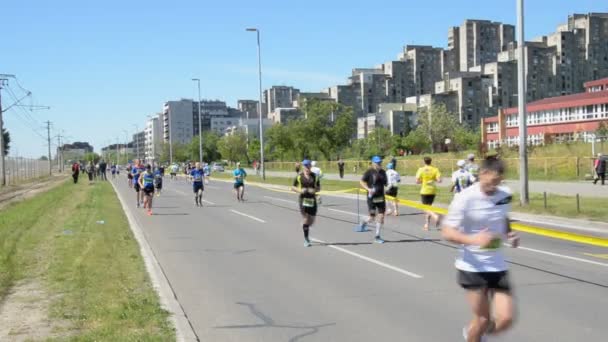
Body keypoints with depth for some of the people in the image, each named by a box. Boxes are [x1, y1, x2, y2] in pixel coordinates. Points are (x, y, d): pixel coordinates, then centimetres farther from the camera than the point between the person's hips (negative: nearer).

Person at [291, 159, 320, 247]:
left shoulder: (314, 176, 5)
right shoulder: (299, 177, -1)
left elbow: (318, 188, 11)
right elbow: (293, 187, 5)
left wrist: (314, 190, -11)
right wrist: (300, 190, -14)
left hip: (312, 199, 3)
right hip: (303, 199, -3)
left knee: (311, 221, 4)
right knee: (305, 219, -11)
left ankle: (306, 227, 39)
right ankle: (306, 239, -2)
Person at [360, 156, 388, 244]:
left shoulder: (383, 172, 9)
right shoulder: (369, 172, -7)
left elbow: (386, 183, 20)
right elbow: (361, 182, -6)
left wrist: (387, 183, -4)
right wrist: (368, 189, -20)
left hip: (381, 197, 5)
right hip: (372, 197, -5)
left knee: (381, 216, 0)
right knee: (373, 217, -6)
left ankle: (377, 237, 10)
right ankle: (366, 222, 31)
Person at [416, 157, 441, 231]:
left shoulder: (421, 170, -7)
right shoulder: (435, 169, -1)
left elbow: (417, 181, -10)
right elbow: (439, 180, -9)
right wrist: (434, 180, 11)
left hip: (424, 191, -3)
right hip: (432, 191, 3)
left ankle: (435, 216, -30)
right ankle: (427, 224, 17)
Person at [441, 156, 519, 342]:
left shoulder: (505, 195, 0)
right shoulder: (465, 198, -16)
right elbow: (447, 232, -15)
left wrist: (509, 234, 0)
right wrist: (473, 239, -31)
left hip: (497, 266, 5)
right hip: (472, 267, -5)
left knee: (506, 319, -1)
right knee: (483, 319, -1)